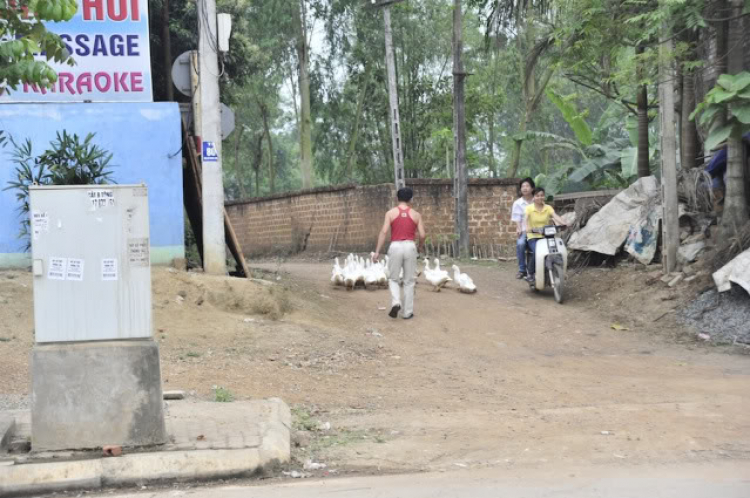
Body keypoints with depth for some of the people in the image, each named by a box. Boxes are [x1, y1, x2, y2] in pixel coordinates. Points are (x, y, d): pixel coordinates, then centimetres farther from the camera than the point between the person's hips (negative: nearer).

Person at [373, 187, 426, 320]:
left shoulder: (391, 213, 2)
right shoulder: (416, 215, 5)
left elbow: (384, 232, -6)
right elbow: (422, 235, 1)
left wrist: (377, 251, -4)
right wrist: (420, 247, 22)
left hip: (395, 246, -1)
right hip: (410, 246, 1)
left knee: (393, 278, 13)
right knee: (409, 281, 9)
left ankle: (395, 302, -11)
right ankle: (408, 312, 10)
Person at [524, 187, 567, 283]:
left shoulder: (548, 208, 9)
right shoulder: (529, 208, 3)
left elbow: (555, 216, -8)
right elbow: (526, 219, -14)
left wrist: (563, 223, -28)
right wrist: (527, 228, -35)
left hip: (546, 236, 3)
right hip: (533, 237, -3)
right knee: (537, 252, -30)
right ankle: (530, 274, -12)